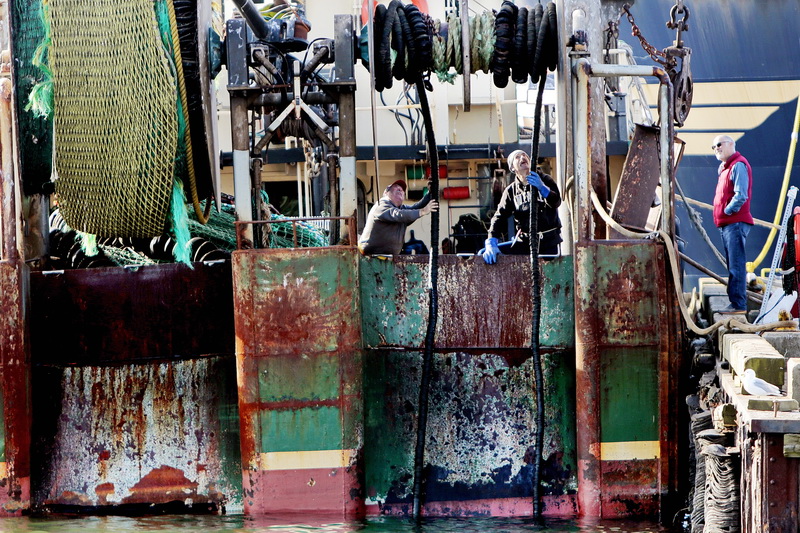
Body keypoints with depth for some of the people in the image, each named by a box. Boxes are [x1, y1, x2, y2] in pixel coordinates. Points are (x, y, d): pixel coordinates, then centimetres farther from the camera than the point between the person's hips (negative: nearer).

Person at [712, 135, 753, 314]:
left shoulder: (738, 165, -10)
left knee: (736, 265, -11)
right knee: (732, 265, 11)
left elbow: (741, 195, -19)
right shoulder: (724, 168, 20)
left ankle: (738, 304, -14)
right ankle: (736, 302, 14)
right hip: (726, 224, 10)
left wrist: (727, 211, -12)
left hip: (735, 223, -10)